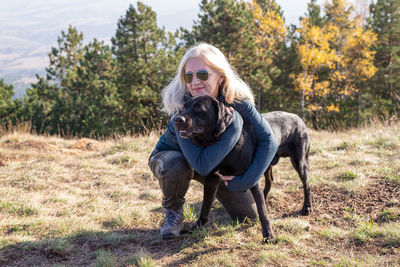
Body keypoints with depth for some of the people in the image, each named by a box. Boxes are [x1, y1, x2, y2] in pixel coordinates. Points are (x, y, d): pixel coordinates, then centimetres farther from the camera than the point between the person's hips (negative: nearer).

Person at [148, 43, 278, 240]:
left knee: (249, 216, -1)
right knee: (176, 164, -40)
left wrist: (247, 180, -33)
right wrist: (234, 127, -45)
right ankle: (173, 212, -8)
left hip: (217, 163, 3)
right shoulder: (181, 107, -36)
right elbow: (203, 165, -44)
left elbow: (268, 141, -24)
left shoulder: (236, 101, -26)